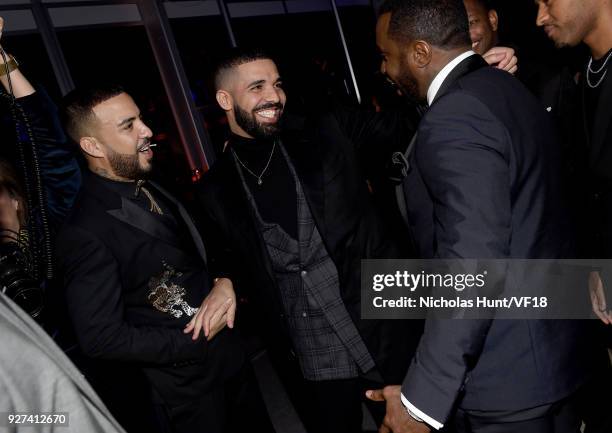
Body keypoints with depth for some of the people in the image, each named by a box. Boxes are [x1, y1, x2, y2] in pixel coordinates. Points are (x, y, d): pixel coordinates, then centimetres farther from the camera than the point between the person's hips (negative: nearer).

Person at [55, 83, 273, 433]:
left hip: (229, 357, 7)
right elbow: (101, 338, -23)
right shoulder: (85, 235, -24)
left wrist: (225, 281, -11)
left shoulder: (155, 188, 1)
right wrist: (197, 340, -18)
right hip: (185, 394, -7)